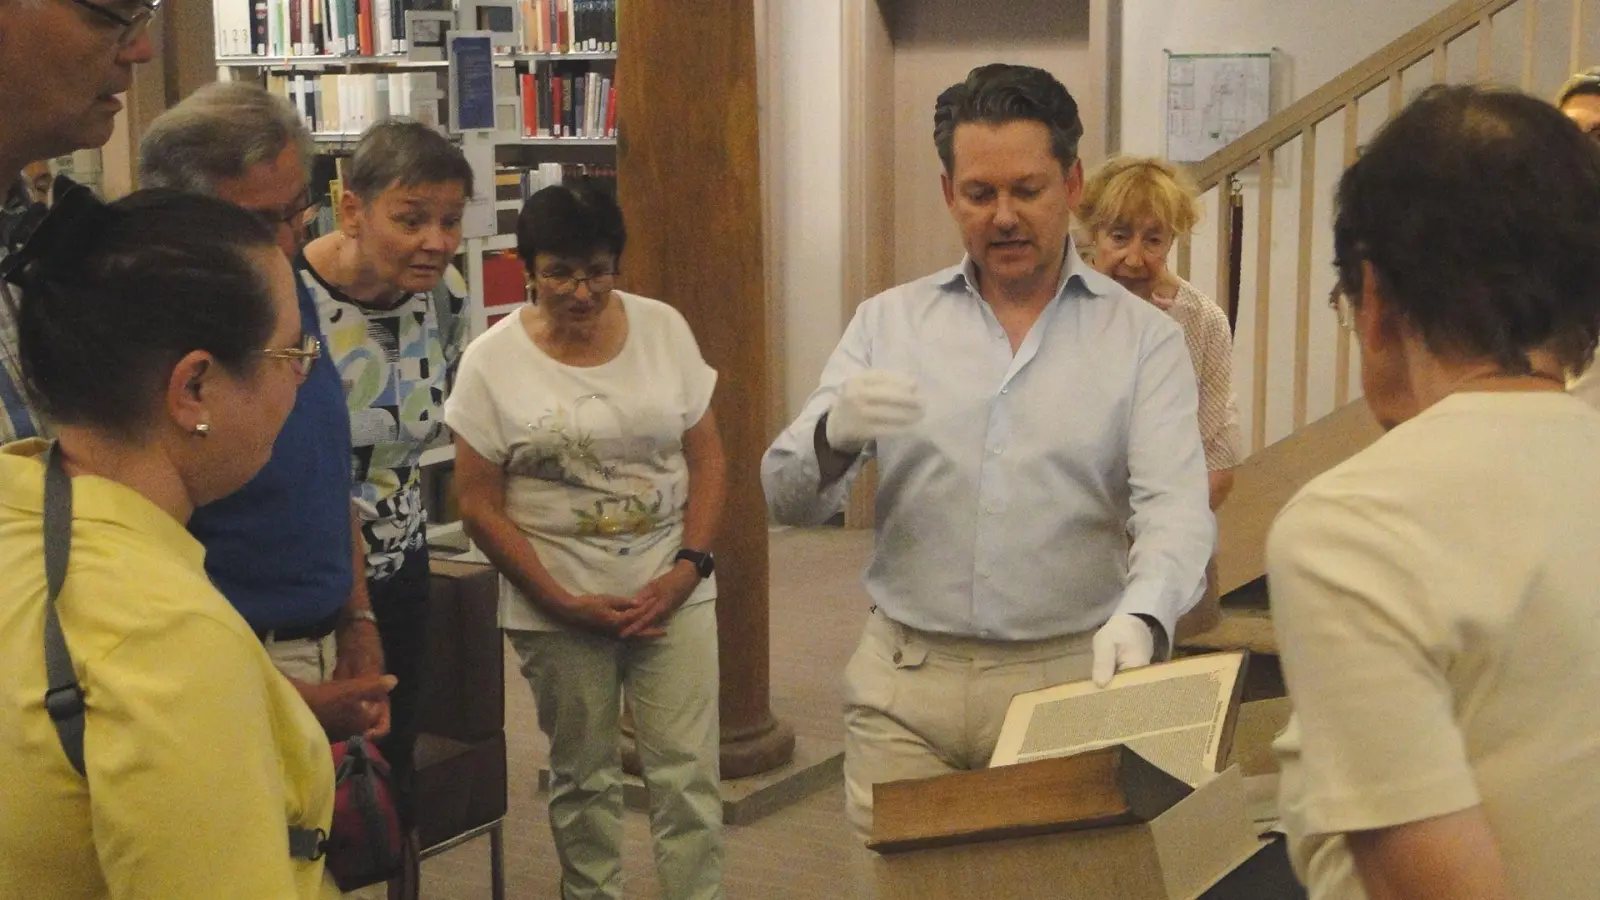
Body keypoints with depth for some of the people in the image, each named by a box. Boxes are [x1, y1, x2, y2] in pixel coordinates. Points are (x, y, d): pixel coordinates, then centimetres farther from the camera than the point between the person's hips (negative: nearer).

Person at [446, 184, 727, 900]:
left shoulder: (664, 329, 1)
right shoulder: (492, 361, -5)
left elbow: (706, 458, 4)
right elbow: (479, 505, -4)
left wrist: (689, 566, -9)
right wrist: (565, 603, -11)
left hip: (673, 592, 1)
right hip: (558, 609, -1)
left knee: (689, 774, 0)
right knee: (583, 779, 12)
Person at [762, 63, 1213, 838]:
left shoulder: (1144, 337, 0)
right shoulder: (887, 322, 4)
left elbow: (1174, 506, -11)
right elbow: (787, 498, 1)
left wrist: (1141, 616, -32)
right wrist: (835, 435, -22)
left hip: (1070, 679, -1)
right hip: (904, 684, 1)